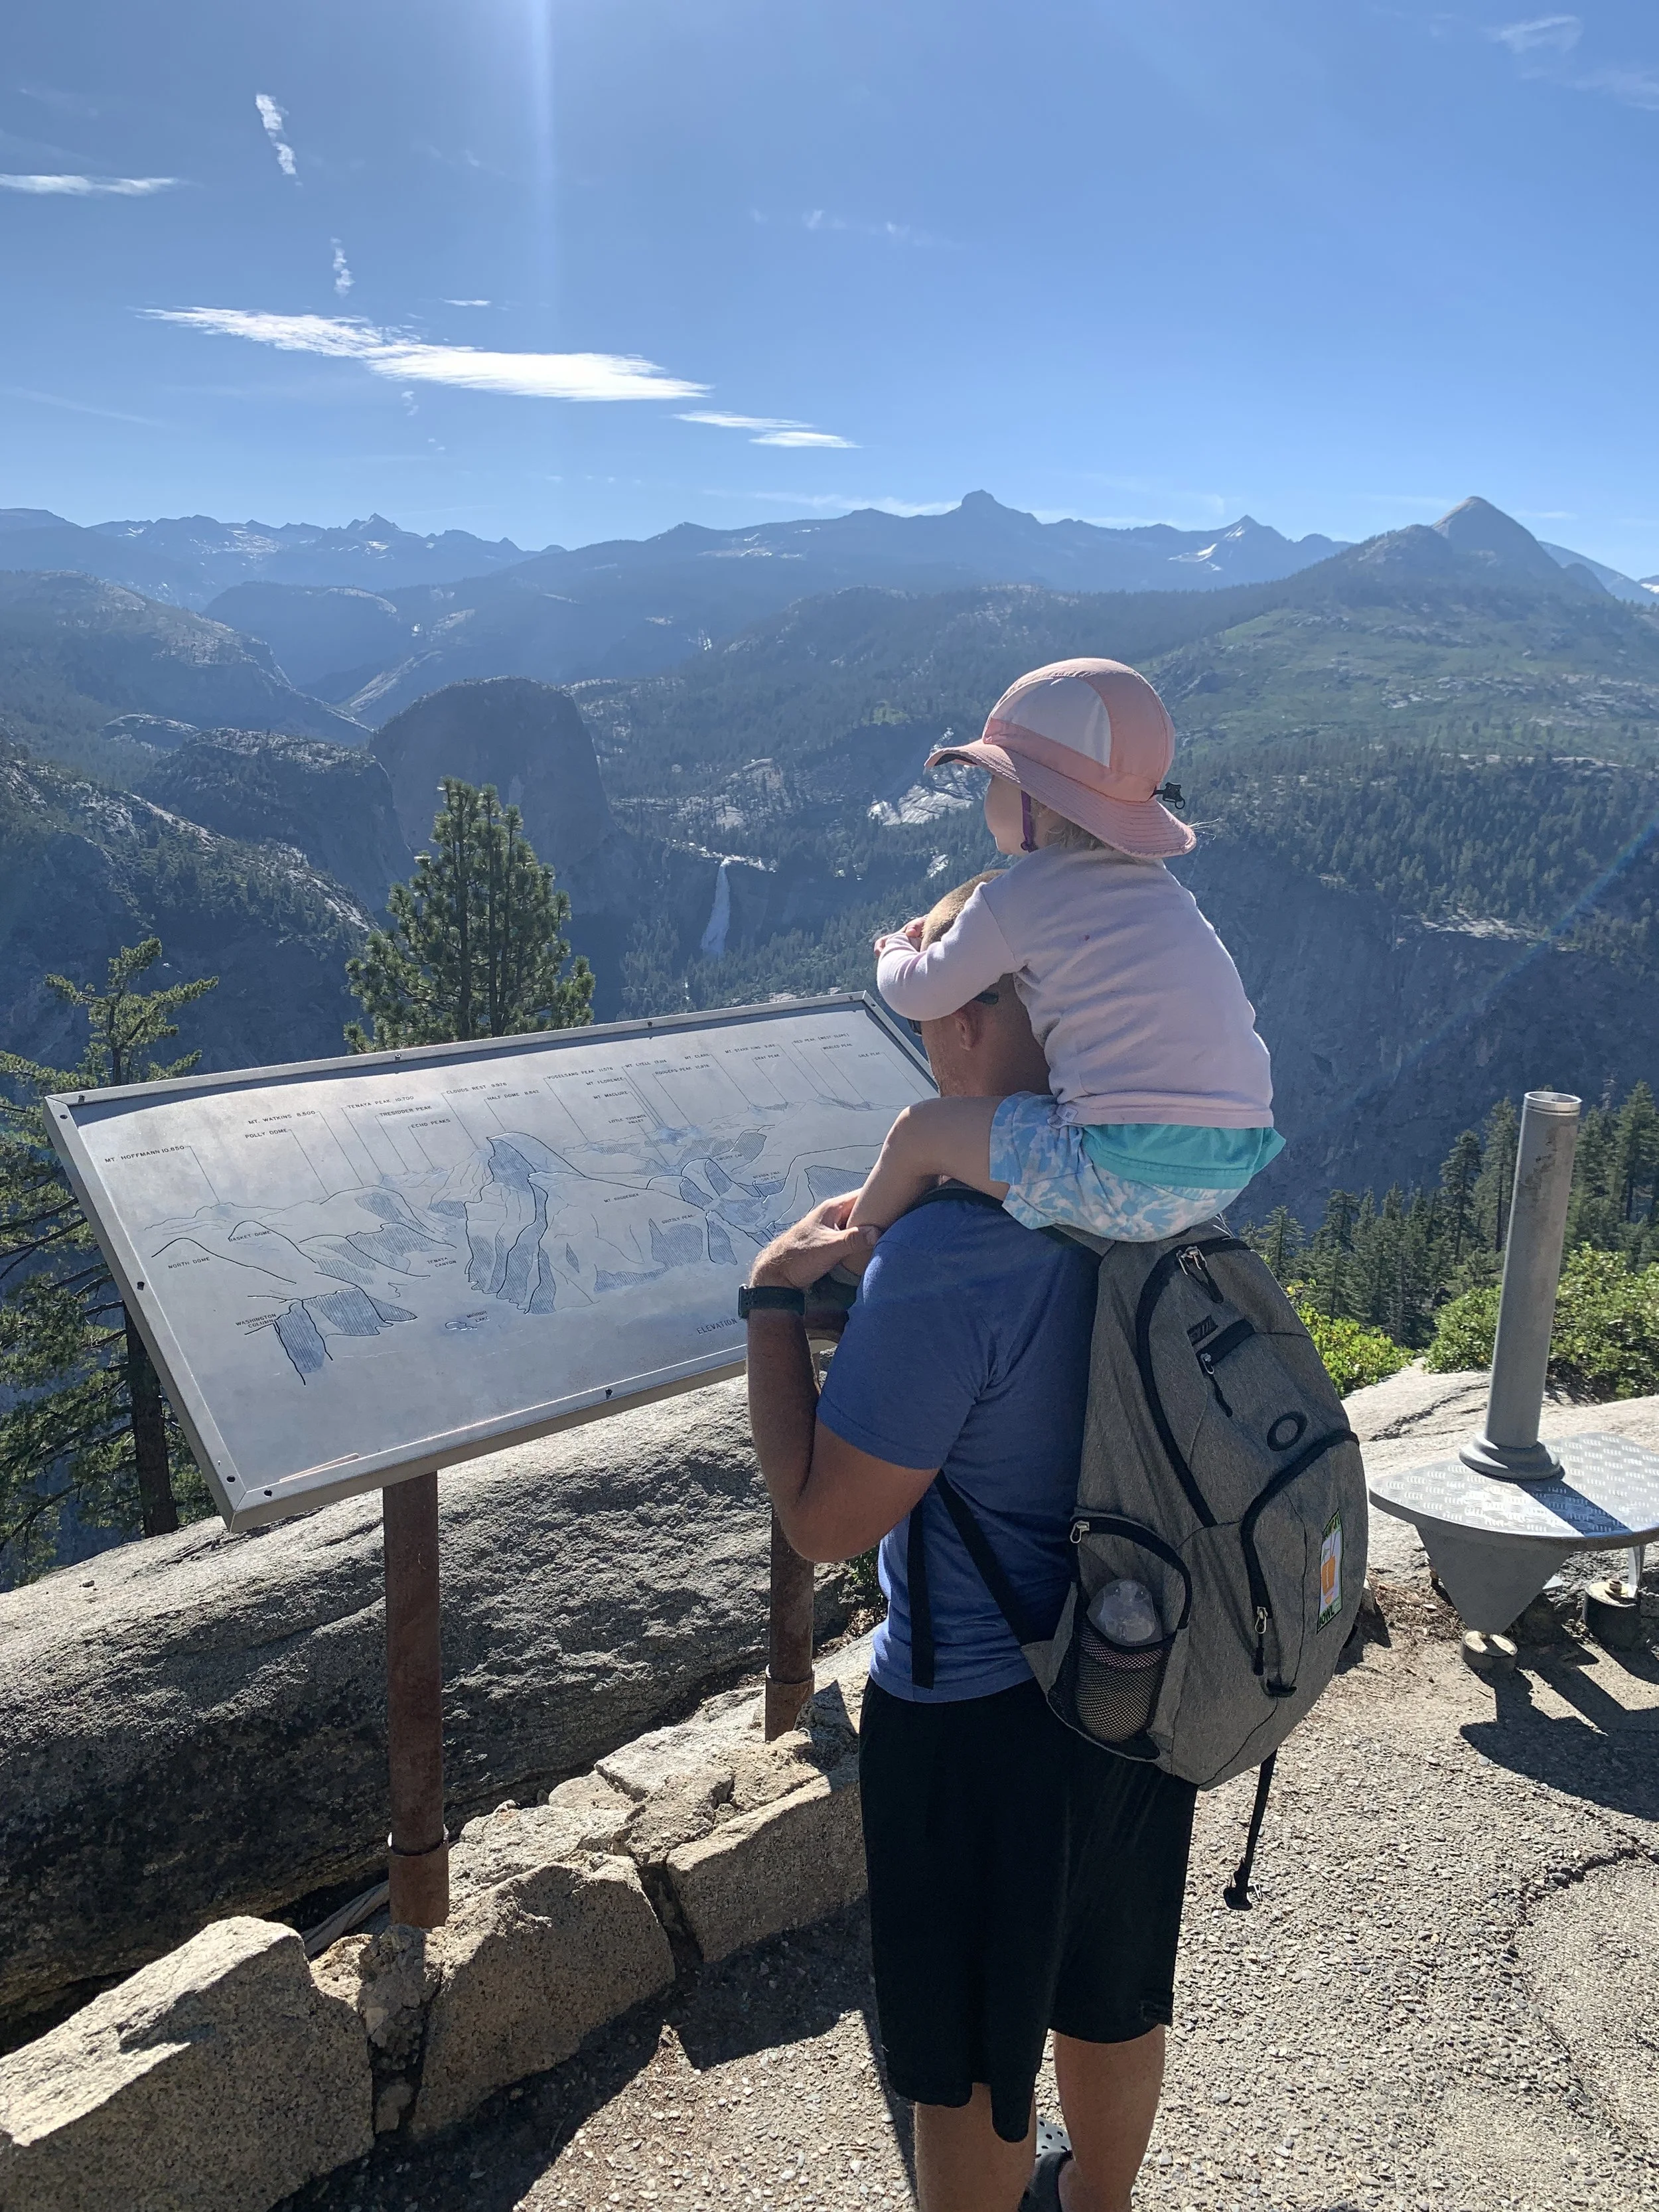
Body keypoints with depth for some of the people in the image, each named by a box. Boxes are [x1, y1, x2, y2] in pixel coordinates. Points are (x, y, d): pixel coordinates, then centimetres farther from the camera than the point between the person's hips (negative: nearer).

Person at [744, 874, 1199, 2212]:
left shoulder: (945, 1259, -32)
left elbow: (824, 1520, -24)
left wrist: (777, 1297, -15)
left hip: (979, 1715, -8)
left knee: (971, 2056, 18)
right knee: (1116, 1989, 30)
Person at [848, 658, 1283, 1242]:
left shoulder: (1019, 895, -6)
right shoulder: (1154, 886, 15)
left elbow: (919, 996, 4)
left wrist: (897, 952, 27)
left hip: (1131, 1177, -8)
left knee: (918, 1133, 7)